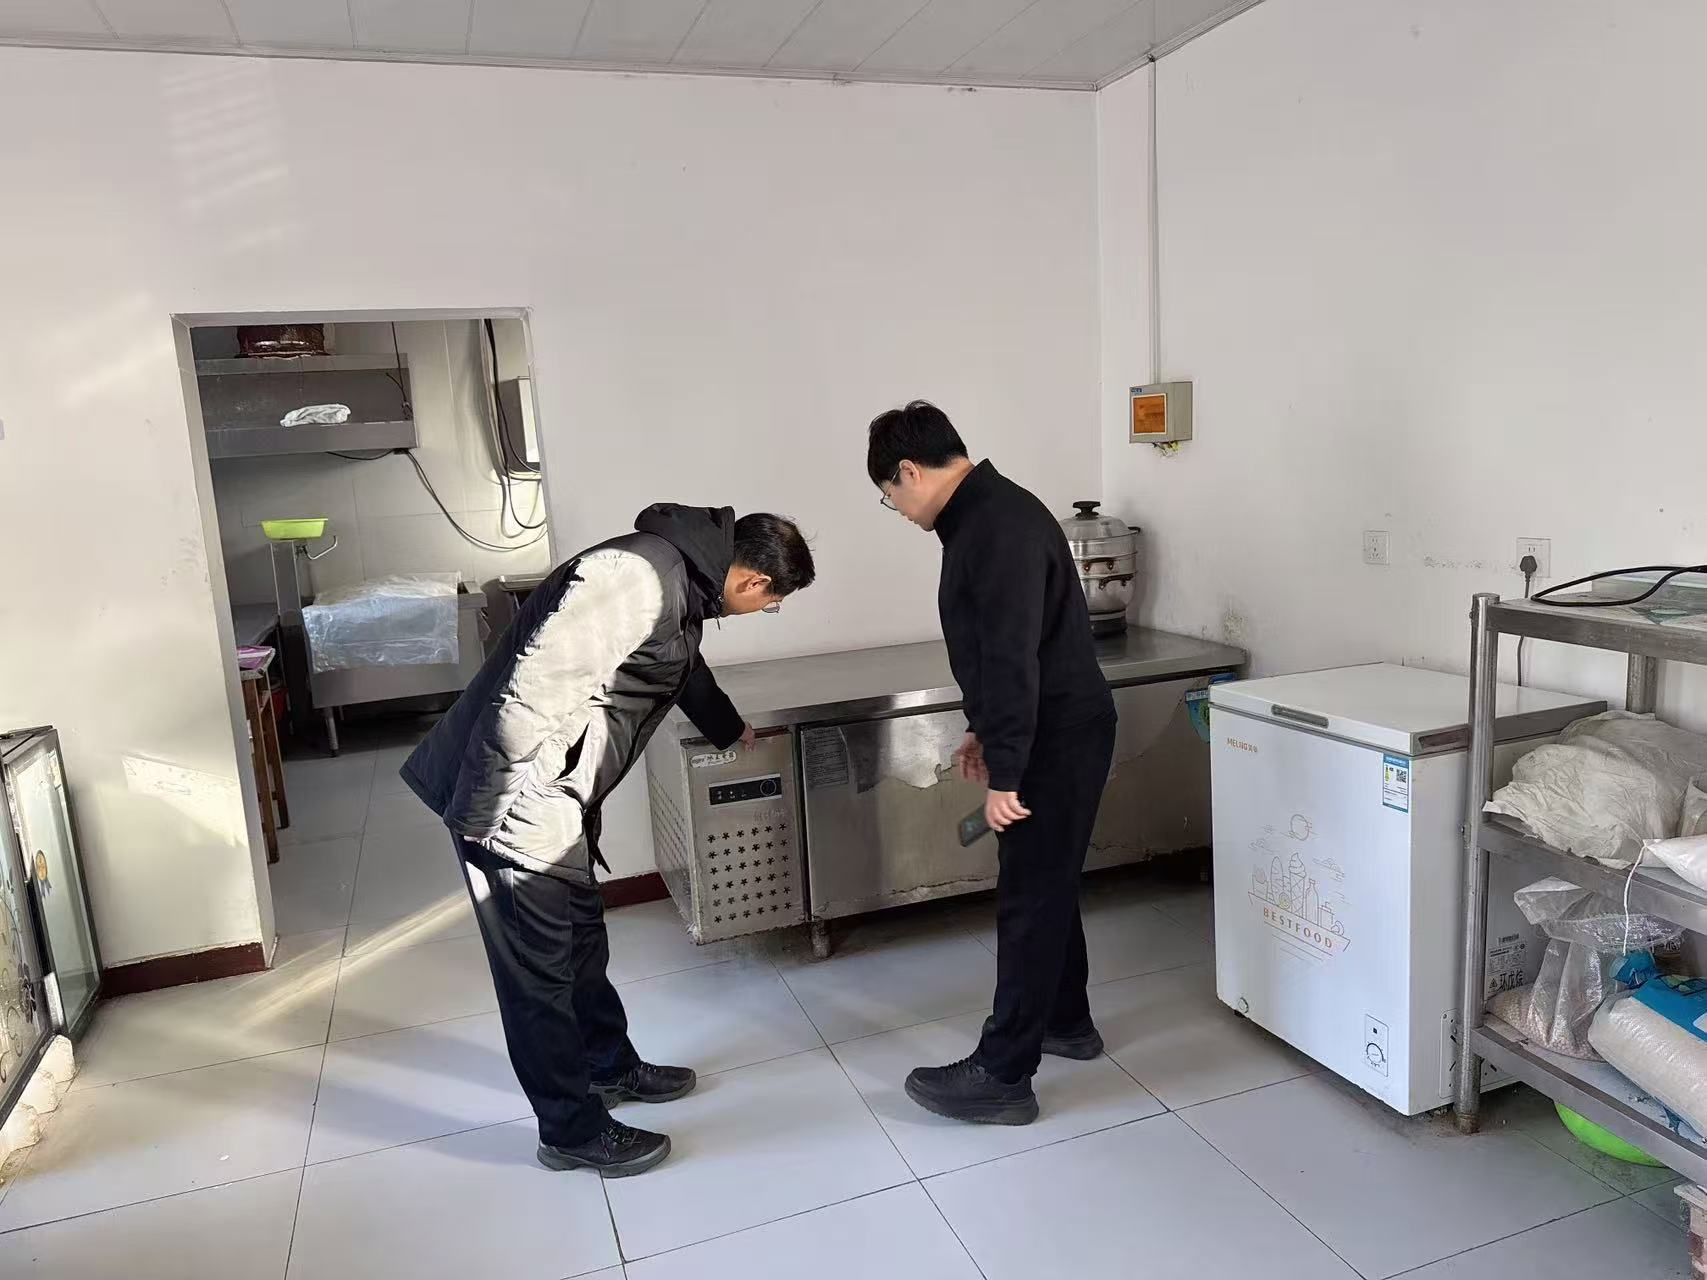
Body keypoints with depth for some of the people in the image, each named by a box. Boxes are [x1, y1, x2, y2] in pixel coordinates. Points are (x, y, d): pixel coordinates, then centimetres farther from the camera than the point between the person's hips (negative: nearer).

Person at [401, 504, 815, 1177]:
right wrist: (489, 814, -24)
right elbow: (533, 686, -29)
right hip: (511, 801, -10)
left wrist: (733, 731, 47)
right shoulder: (638, 579, -25)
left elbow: (685, 668, 30)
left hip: (557, 798, 10)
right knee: (539, 967, 4)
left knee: (581, 939, 22)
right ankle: (574, 1131, 20)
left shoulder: (682, 579, 9)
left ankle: (610, 1067, 41)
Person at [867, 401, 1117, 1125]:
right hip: (1049, 731, 10)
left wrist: (1003, 775, -26)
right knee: (1046, 885, 20)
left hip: (1060, 738, -10)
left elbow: (1013, 657, -27)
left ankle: (1002, 1078, 7)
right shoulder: (984, 516, 12)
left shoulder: (1000, 527, -21)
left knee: (1030, 899, -3)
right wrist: (983, 730, 25)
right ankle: (1067, 1022, 36)